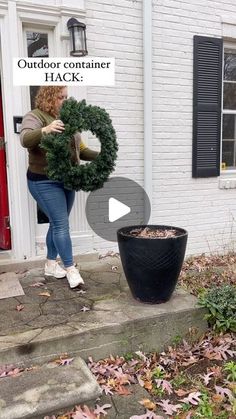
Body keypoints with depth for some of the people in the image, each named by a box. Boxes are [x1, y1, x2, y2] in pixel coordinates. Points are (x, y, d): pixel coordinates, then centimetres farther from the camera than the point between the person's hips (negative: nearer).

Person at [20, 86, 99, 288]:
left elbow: (81, 149, 14)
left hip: (66, 180, 7)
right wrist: (45, 130, -45)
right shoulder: (35, 116, -7)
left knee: (58, 224, 13)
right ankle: (70, 269, 3)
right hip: (45, 182, -7)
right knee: (61, 225, -7)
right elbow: (25, 139, -26)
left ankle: (51, 265, 28)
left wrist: (100, 156, -2)